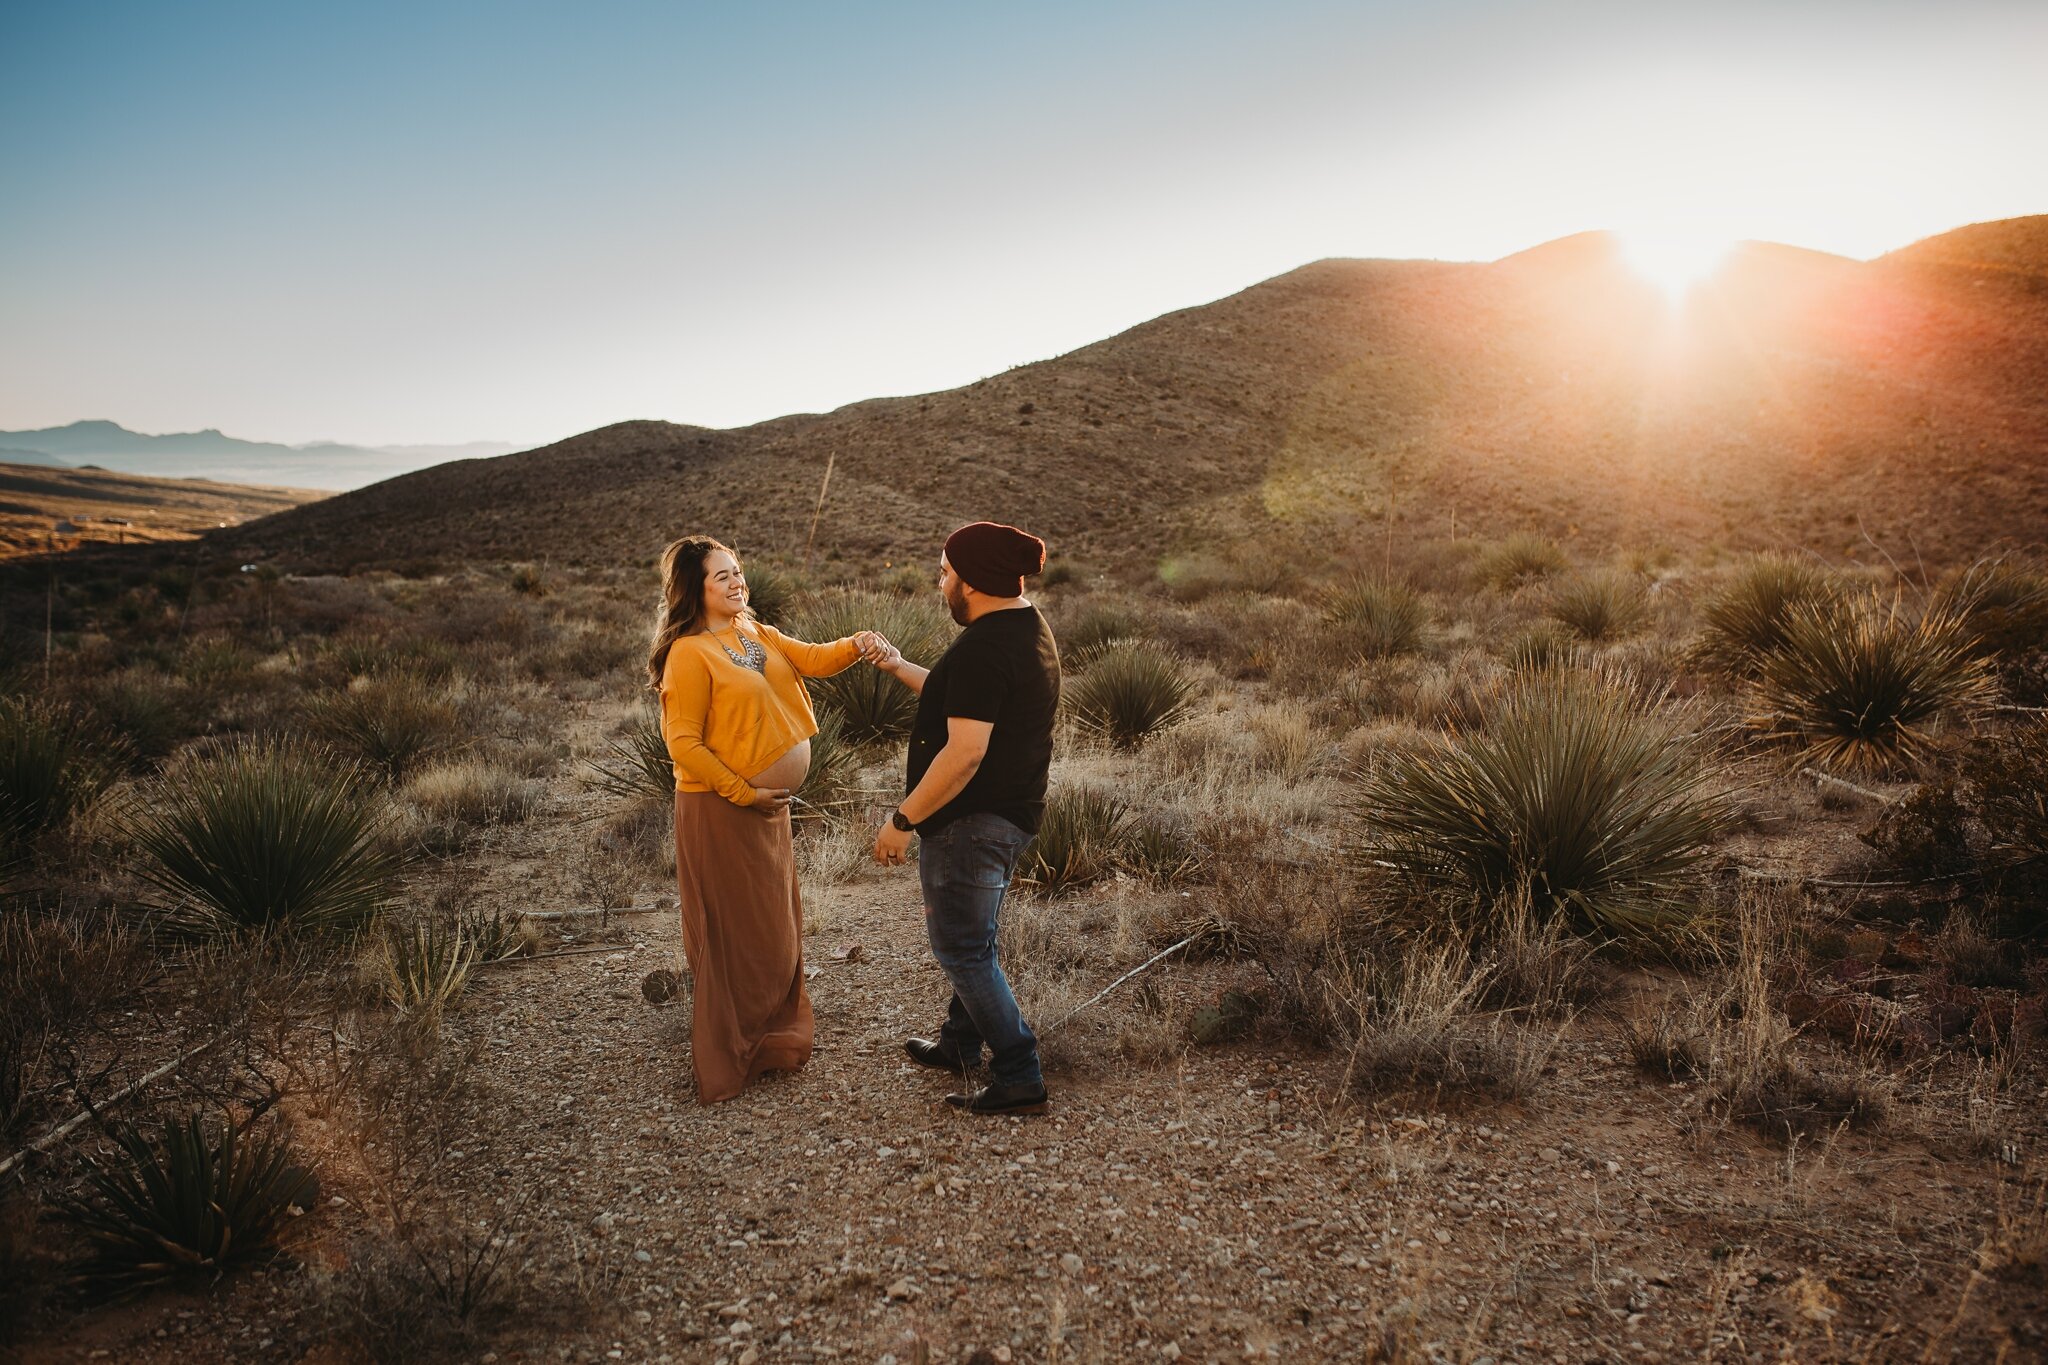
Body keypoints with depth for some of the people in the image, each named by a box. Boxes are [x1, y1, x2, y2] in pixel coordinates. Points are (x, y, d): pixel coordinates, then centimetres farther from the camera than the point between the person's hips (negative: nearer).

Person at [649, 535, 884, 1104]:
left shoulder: (757, 634, 8)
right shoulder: (689, 654, -17)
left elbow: (811, 659, 0)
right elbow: (683, 743, -19)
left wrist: (854, 646, -20)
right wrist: (743, 792, -18)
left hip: (767, 801, 8)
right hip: (721, 808, -8)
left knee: (775, 923, 18)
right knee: (736, 929, 2)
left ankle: (773, 1035, 36)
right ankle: (728, 1059, 18)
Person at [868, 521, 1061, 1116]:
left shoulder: (983, 647, -24)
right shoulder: (1029, 629, 9)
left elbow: (965, 751, -29)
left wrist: (902, 820, -22)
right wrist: (899, 668, 23)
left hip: (969, 821, -11)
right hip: (1011, 814, 11)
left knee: (962, 949, 1)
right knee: (973, 939, 24)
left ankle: (1019, 1079, 6)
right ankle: (958, 1043, 41)